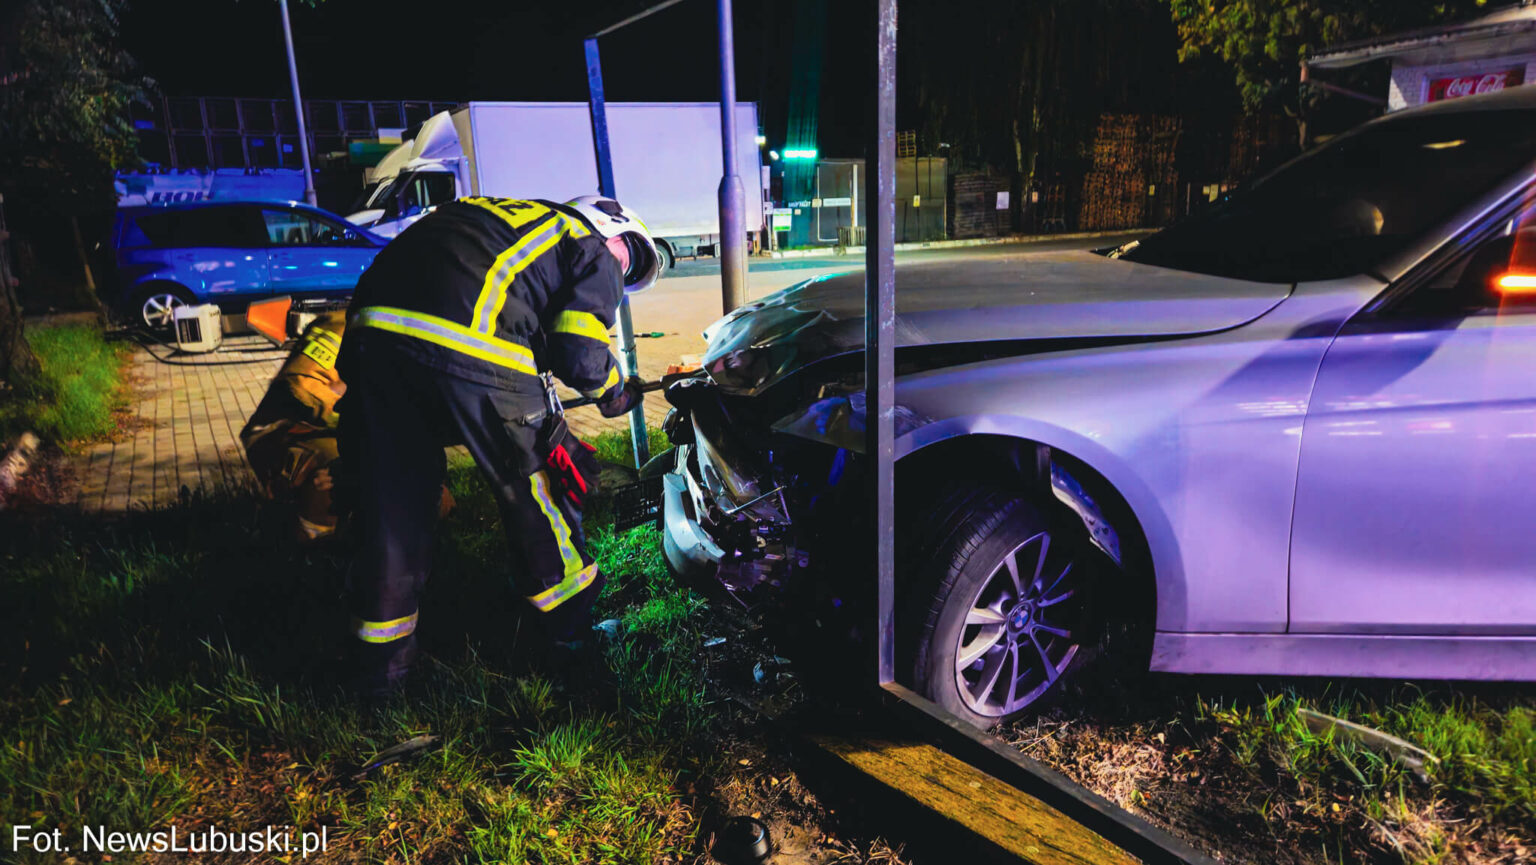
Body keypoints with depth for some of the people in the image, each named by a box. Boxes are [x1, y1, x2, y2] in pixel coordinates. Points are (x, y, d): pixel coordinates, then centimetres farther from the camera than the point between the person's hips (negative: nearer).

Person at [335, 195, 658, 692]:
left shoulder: (511, 215, 35)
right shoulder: (598, 258, 15)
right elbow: (578, 353, 1)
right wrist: (614, 391, 22)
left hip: (374, 329, 7)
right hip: (474, 353, -6)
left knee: (388, 502, 16)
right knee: (535, 482, 15)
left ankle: (379, 660, 29)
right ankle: (573, 619, 32)